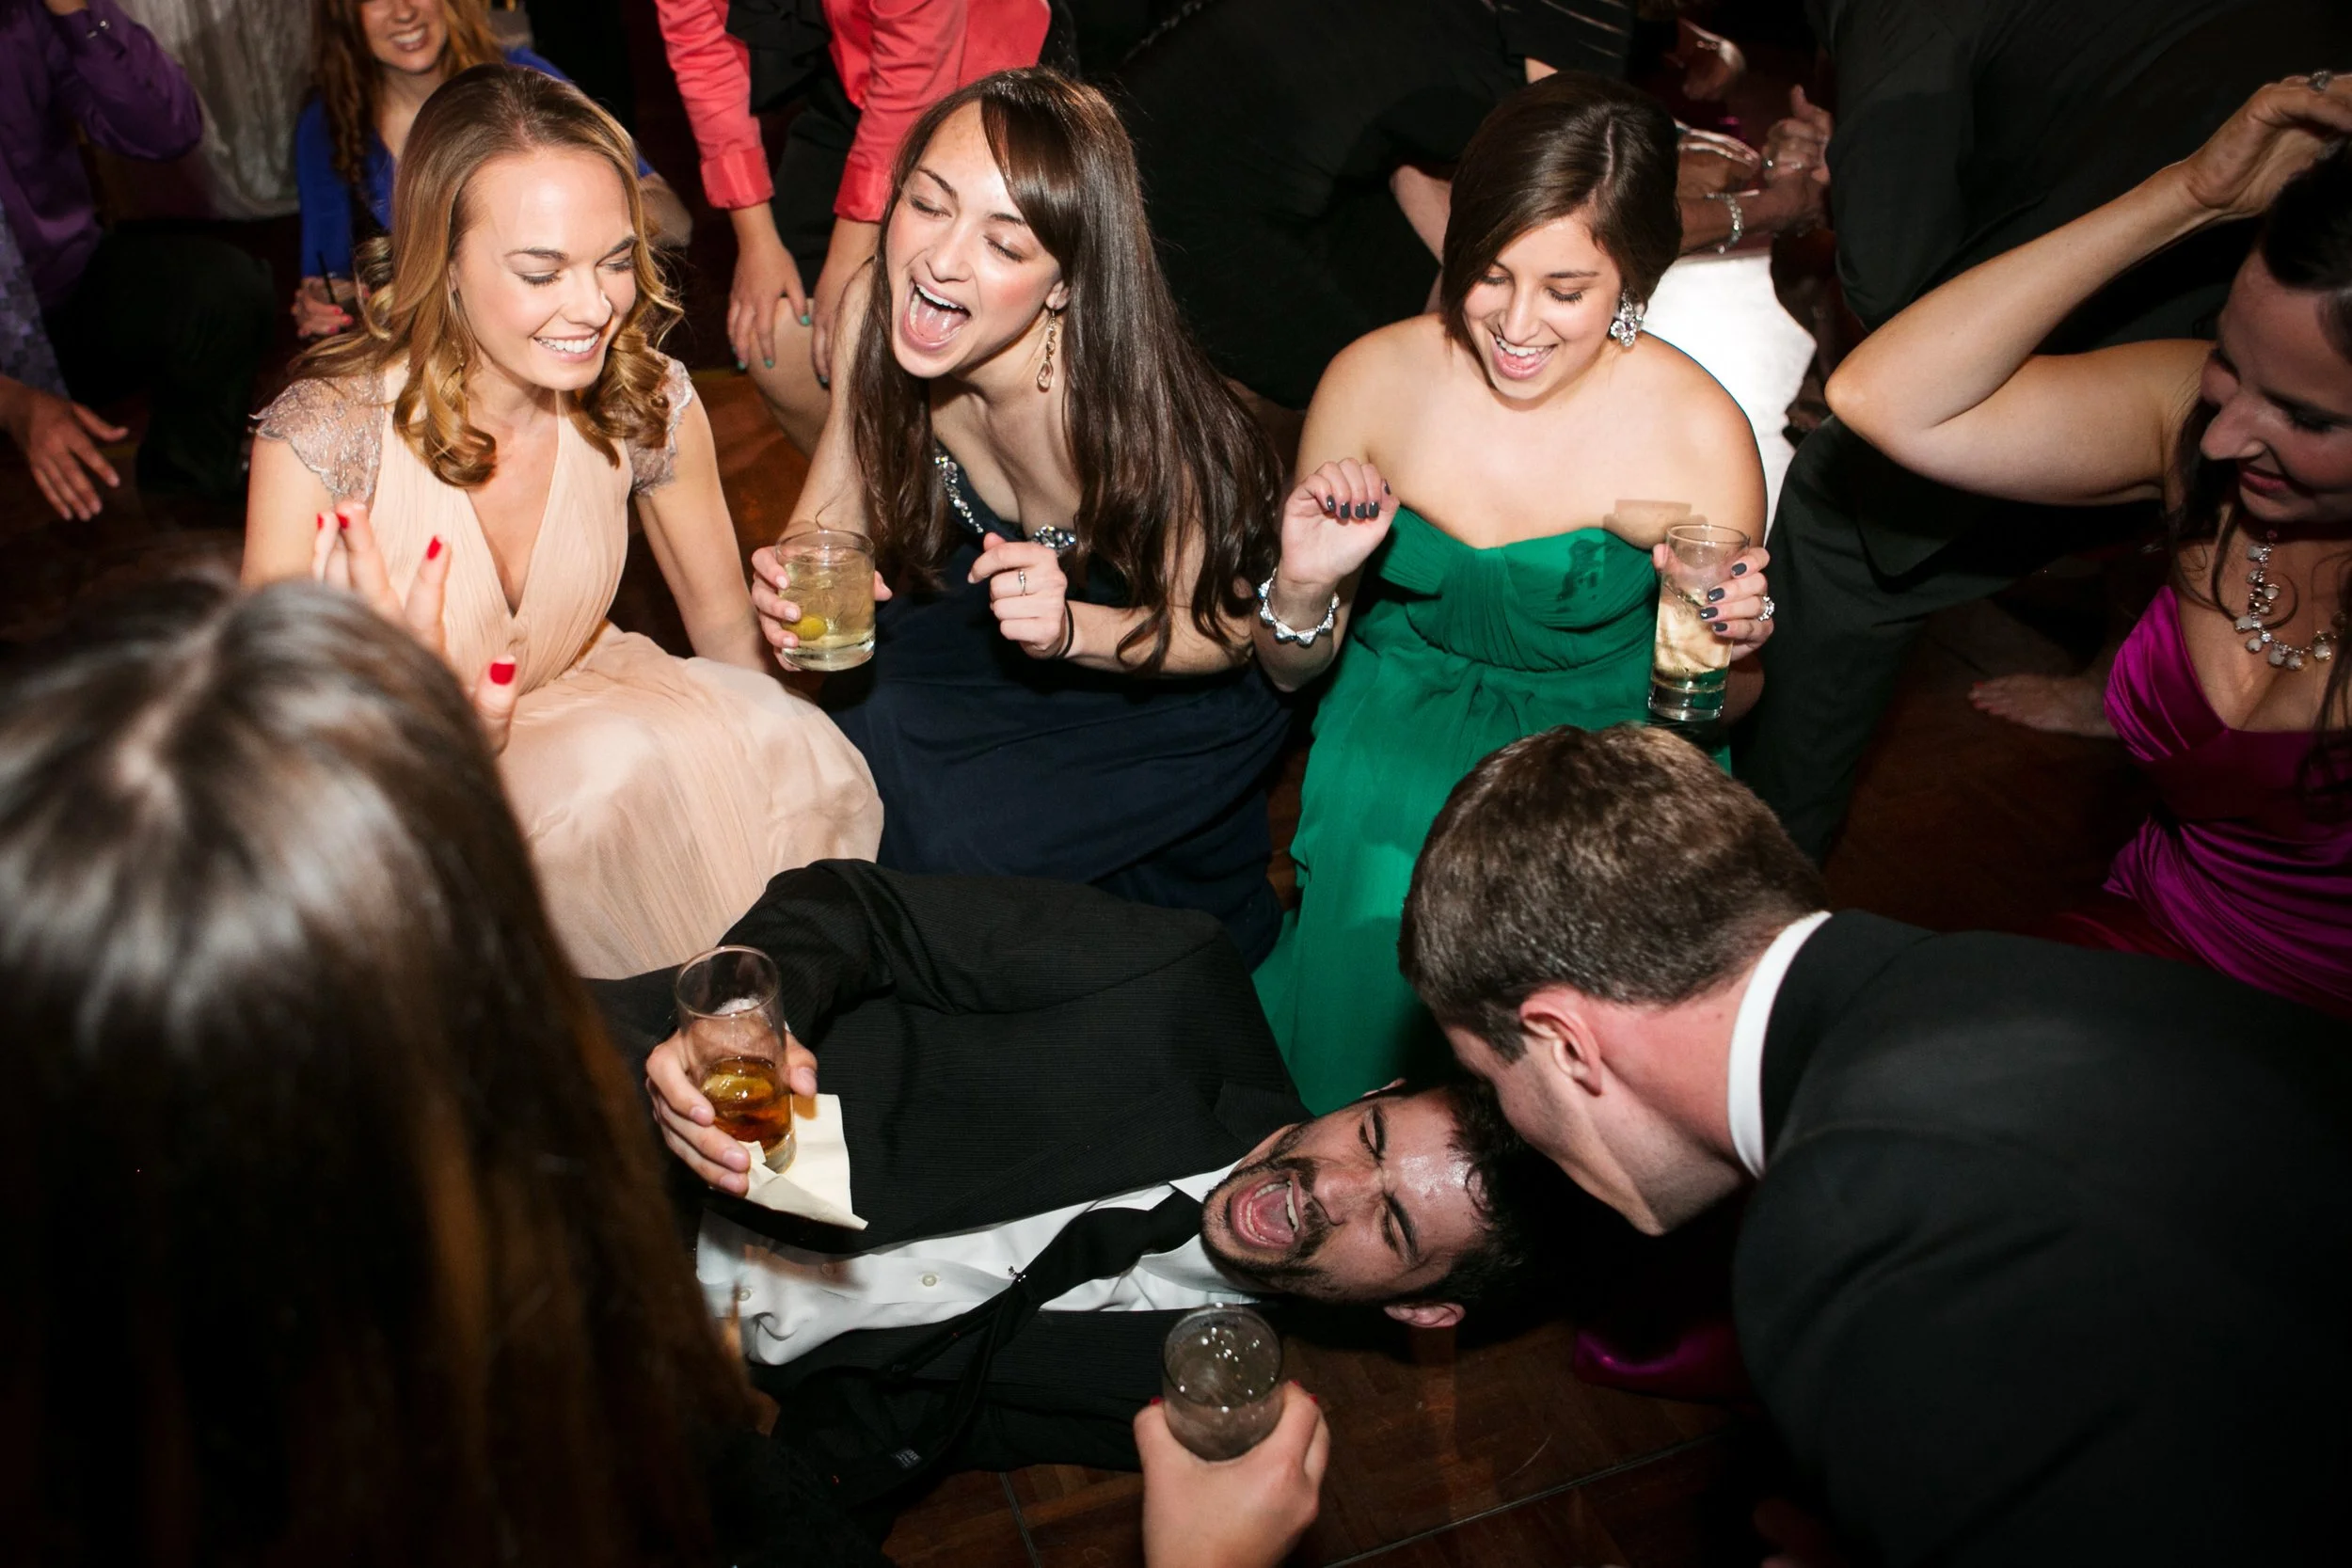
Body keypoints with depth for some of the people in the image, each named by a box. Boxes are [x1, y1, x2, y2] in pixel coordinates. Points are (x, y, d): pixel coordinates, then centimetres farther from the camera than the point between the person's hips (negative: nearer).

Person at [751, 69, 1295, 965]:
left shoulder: (1117, 404, -36)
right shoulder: (873, 318, -19)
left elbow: (1221, 630, -21)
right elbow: (832, 516, -4)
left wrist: (1070, 630, -39)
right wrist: (796, 576, -27)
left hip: (1167, 690, -5)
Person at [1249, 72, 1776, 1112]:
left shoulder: (1699, 433, -12)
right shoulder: (1375, 380, -7)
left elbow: (1713, 710, 2)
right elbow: (1291, 673, 3)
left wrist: (1721, 648, -22)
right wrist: (1303, 590, -20)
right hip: (1400, 744, 1)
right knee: (1381, 926, -28)